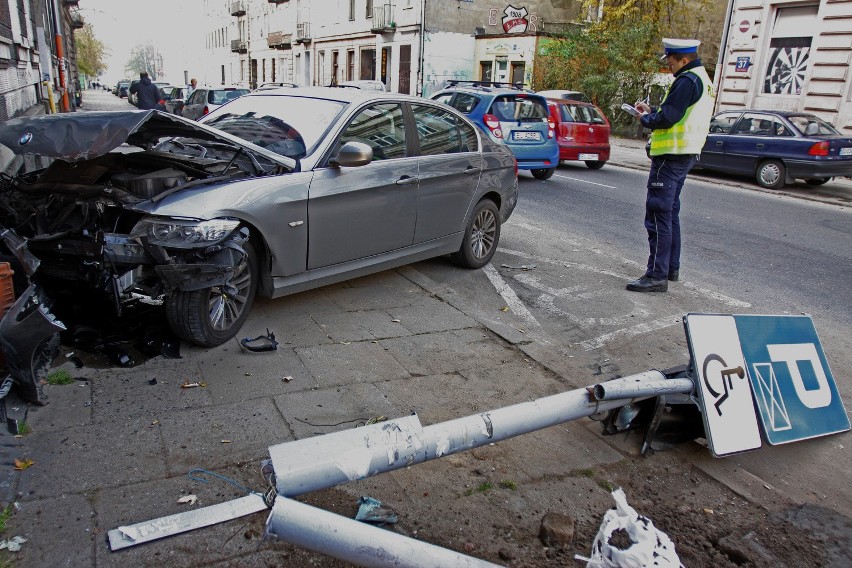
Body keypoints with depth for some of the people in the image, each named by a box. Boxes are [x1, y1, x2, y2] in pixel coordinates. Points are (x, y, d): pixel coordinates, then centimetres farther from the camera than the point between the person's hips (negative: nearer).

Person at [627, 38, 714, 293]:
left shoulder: (687, 81, -16)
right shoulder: (702, 79, 18)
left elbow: (667, 118, -22)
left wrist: (646, 119, -3)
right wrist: (651, 111, 12)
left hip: (671, 156, -11)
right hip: (685, 154, 11)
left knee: (658, 215, -9)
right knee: (670, 212, 18)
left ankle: (657, 275, -8)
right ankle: (671, 267, 27)